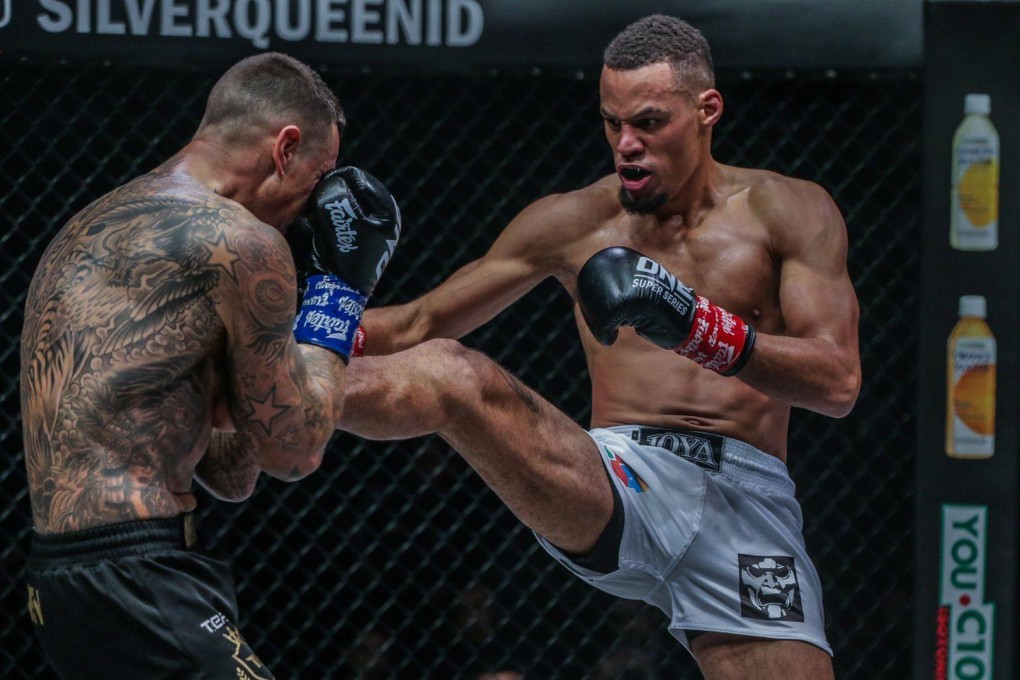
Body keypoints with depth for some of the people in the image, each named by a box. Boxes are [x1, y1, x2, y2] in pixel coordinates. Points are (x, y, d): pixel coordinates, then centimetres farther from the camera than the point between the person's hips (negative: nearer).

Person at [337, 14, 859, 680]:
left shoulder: (790, 212, 6)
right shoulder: (574, 222, 12)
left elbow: (839, 382, -5)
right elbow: (416, 325, 19)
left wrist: (698, 327, -19)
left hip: (749, 502, 0)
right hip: (617, 487, 0)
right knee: (450, 374, -25)